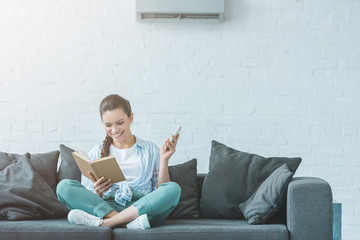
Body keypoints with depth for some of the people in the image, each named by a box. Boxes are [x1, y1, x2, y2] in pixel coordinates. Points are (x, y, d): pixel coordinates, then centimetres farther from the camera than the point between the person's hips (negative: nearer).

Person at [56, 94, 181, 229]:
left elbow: (160, 191, 10)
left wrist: (164, 160, 0)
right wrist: (97, 193, -9)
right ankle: (130, 222, -37)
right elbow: (87, 199, 13)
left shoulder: (150, 150, 18)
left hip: (142, 208, 0)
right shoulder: (96, 153, 20)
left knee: (173, 189, -30)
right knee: (64, 186, -23)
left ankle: (104, 222, -36)